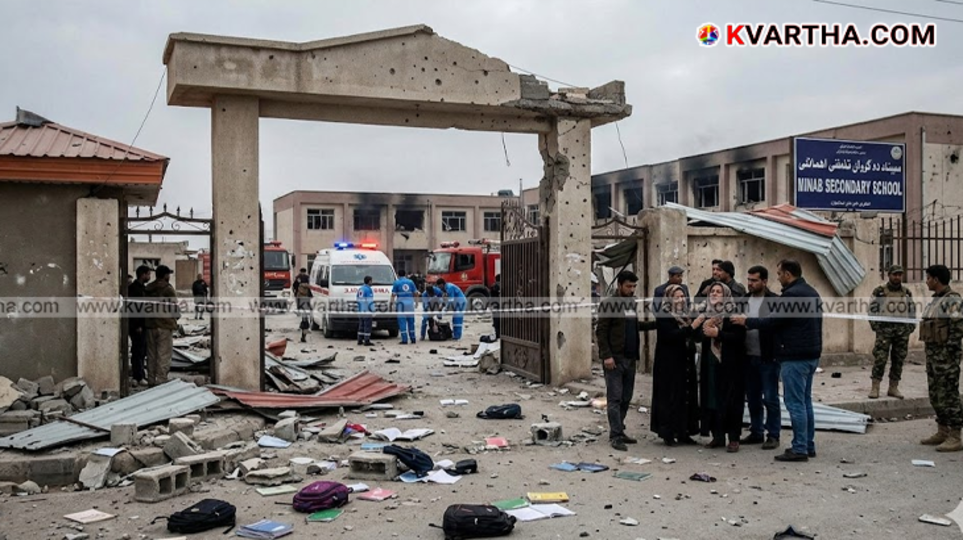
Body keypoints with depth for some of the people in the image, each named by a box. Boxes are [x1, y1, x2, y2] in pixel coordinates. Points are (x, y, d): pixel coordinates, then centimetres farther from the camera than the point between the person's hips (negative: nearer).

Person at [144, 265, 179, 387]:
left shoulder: (147, 289, 9)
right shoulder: (168, 288, -11)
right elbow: (174, 306, -12)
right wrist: (177, 315, 7)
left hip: (150, 325, 6)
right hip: (165, 325, -6)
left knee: (151, 354, 13)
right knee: (164, 355, -3)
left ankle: (151, 381, 18)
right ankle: (161, 381, -5)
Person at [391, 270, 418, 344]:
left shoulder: (396, 283, 1)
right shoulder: (410, 282, 9)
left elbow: (393, 294, -4)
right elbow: (415, 293, 8)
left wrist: (392, 302, 3)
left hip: (401, 302, -3)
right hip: (410, 302, 3)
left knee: (402, 321, -1)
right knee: (411, 321, 12)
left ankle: (404, 340, -5)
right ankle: (413, 339, 15)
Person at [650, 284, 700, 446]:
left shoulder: (685, 315, 15)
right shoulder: (663, 316, -7)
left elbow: (690, 337, 17)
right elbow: (670, 335, -21)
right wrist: (691, 327, -26)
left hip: (685, 363, 7)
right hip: (669, 364, -7)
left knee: (686, 396, 6)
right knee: (670, 396, -4)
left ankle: (683, 432, 13)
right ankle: (668, 433, 2)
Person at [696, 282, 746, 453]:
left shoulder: (734, 314, -5)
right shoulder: (706, 313, 11)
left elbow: (739, 337, -14)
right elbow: (697, 334, 9)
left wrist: (717, 333, -18)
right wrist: (704, 328, -11)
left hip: (730, 363, -5)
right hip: (710, 362, 5)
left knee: (731, 400, -2)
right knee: (712, 399, 5)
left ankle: (734, 438, 4)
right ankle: (717, 436, 14)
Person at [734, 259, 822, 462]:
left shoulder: (791, 294, -16)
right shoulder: (811, 292, 15)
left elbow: (773, 322, -16)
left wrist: (747, 322, -3)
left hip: (794, 357, -10)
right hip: (811, 354, 10)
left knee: (795, 402, -6)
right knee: (805, 401, 15)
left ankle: (799, 449, -4)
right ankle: (808, 445, 19)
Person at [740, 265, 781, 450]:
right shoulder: (744, 301, 10)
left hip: (767, 357, -6)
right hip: (749, 357, 6)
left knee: (770, 398, 0)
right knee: (753, 398, 13)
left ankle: (773, 435, 9)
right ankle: (756, 432, 24)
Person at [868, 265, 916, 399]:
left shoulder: (906, 292, 9)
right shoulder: (879, 291, -3)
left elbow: (912, 310, 14)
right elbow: (873, 310, -3)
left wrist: (911, 327, 5)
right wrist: (876, 327, -10)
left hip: (902, 331, 4)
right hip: (884, 330, -4)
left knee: (898, 360, 5)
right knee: (880, 359, -8)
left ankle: (893, 388, 13)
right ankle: (875, 388, -3)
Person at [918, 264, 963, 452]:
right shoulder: (935, 300, 16)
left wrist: (948, 351, -21)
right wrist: (930, 352, 17)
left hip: (946, 354, -10)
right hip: (932, 353, 10)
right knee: (936, 395, 14)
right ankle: (942, 433, 23)